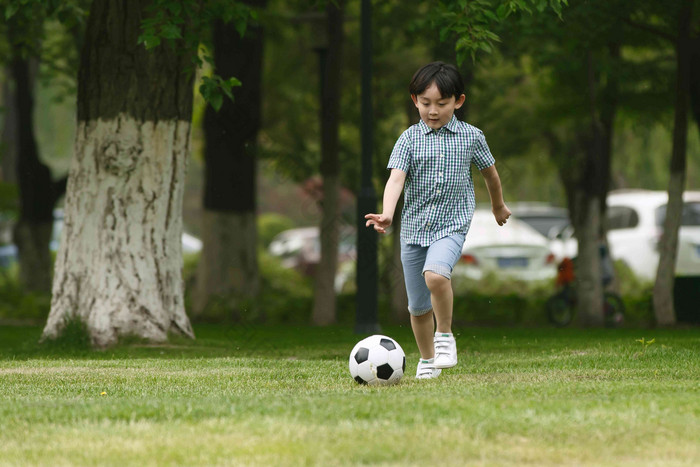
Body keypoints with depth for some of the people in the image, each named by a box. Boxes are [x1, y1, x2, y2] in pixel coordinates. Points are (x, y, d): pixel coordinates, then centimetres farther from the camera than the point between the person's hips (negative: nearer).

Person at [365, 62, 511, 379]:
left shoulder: (471, 137, 1)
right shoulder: (409, 139, -1)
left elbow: (489, 172, 19)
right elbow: (396, 178, -15)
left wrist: (498, 206, 33)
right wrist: (387, 214, -33)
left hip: (451, 225, -2)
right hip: (414, 228, 2)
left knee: (435, 274, -32)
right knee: (418, 306, 9)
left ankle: (445, 334, -11)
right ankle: (427, 359, 31)